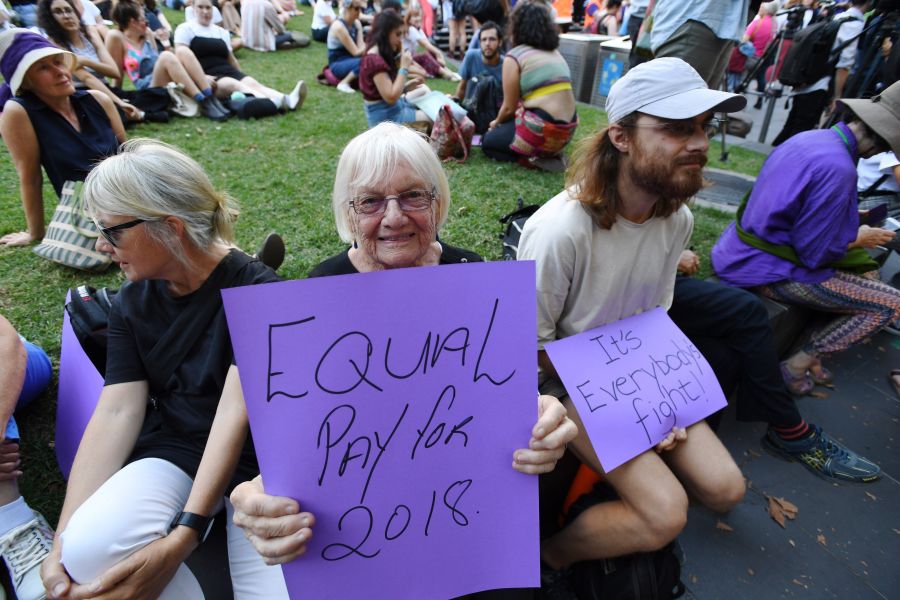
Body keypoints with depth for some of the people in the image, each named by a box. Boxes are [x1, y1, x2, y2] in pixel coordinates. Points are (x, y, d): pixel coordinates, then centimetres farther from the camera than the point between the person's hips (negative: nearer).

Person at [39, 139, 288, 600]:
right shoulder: (130, 304, 4)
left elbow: (237, 412, -21)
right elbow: (115, 411, -5)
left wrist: (181, 538, -25)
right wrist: (62, 544, -14)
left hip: (255, 456, -3)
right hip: (172, 449, 4)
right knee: (88, 548, -25)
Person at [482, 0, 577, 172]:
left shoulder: (514, 57, -5)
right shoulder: (555, 52, 16)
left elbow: (509, 107, -4)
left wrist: (497, 123, 19)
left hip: (542, 130, -7)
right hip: (567, 129, 7)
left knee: (488, 142, 15)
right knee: (500, 132, 28)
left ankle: (532, 158, -4)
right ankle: (550, 153, 9)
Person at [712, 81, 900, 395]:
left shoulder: (811, 137, 5)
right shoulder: (838, 168, -23)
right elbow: (815, 254, -19)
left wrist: (849, 222, 18)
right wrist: (858, 239, 0)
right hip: (764, 270, -9)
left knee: (865, 270, 21)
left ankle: (807, 355, 19)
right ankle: (797, 366, 5)